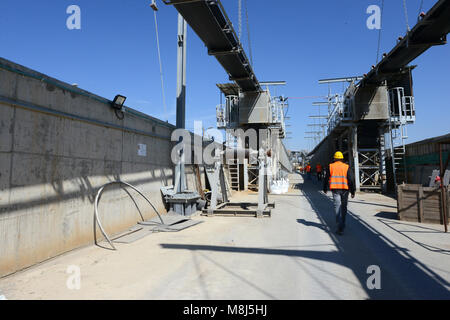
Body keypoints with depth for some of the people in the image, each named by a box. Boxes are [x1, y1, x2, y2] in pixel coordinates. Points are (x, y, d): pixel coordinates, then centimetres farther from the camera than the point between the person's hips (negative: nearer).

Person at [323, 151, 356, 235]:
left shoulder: (330, 166, 3)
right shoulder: (347, 167, 2)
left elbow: (326, 178, 9)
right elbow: (351, 179, -2)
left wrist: (325, 188, 21)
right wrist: (353, 191, 2)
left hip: (335, 189, -1)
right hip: (345, 189, 1)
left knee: (337, 207, -4)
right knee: (343, 208, 15)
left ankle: (340, 228, -12)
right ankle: (342, 225, 28)